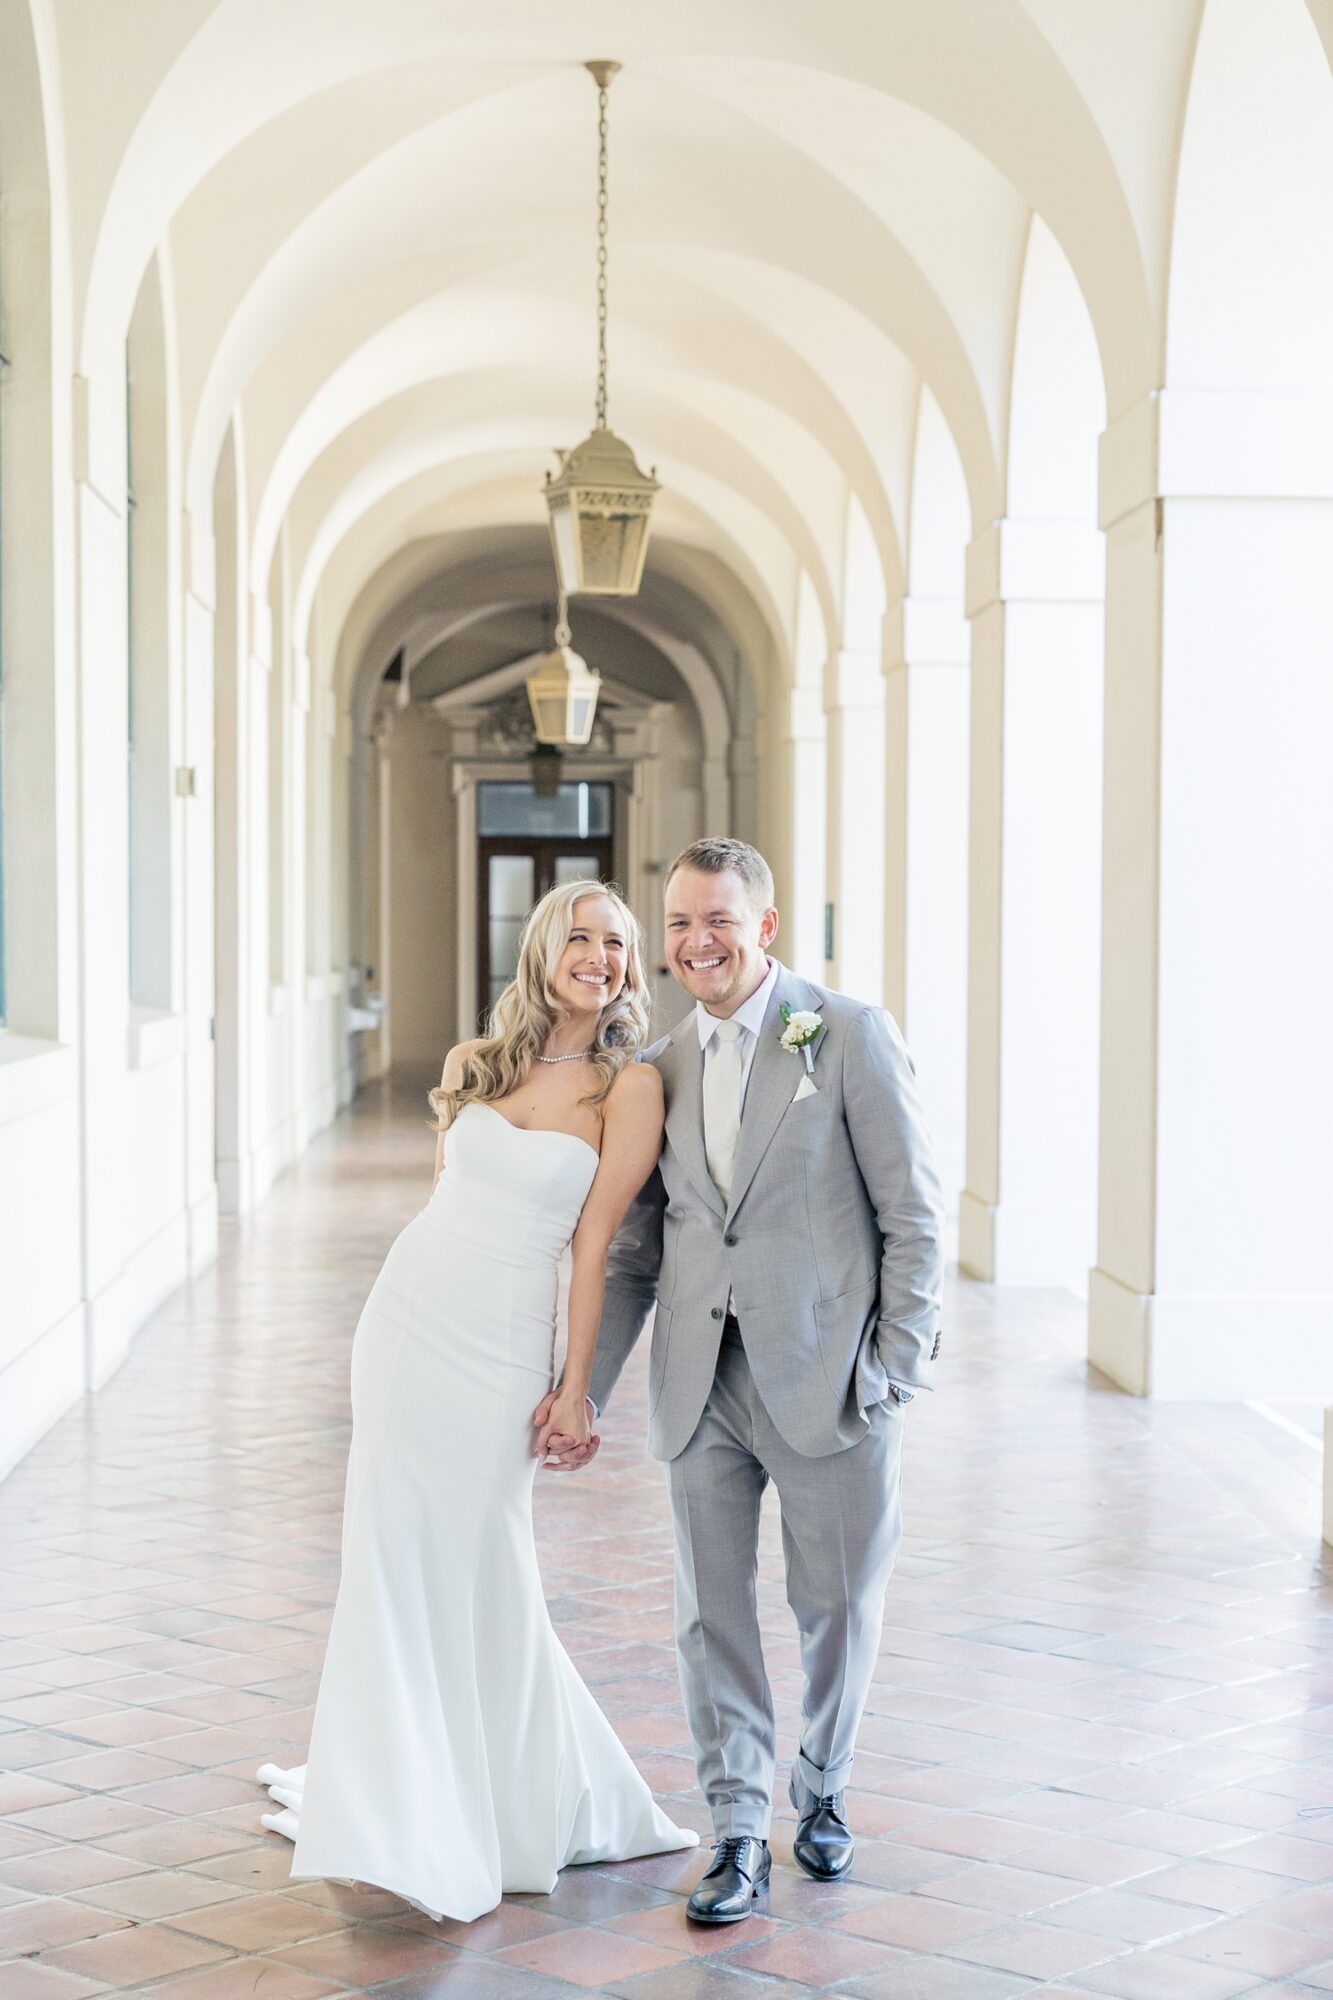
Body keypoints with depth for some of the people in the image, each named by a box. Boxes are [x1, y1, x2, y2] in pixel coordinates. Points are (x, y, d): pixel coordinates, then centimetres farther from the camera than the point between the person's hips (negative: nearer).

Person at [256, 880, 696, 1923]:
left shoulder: (629, 1086, -5)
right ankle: (404, 1810, 23)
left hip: (502, 1343, -4)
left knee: (477, 1563, 2)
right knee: (394, 1553, 8)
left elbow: (595, 1241, -8)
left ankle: (525, 1803, 21)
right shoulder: (477, 1066, 7)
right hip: (407, 1315, 4)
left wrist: (578, 1387, -8)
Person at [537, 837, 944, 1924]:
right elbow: (634, 1250, 12)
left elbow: (915, 1215, -6)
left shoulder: (850, 1036, -5)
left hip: (828, 1380, -4)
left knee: (839, 1605, 10)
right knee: (711, 1611, 6)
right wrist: (582, 1388, 6)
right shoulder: (658, 1070, 10)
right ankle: (739, 1835, 17)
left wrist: (897, 1370, -10)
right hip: (702, 1386, 4)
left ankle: (821, 1792, 34)